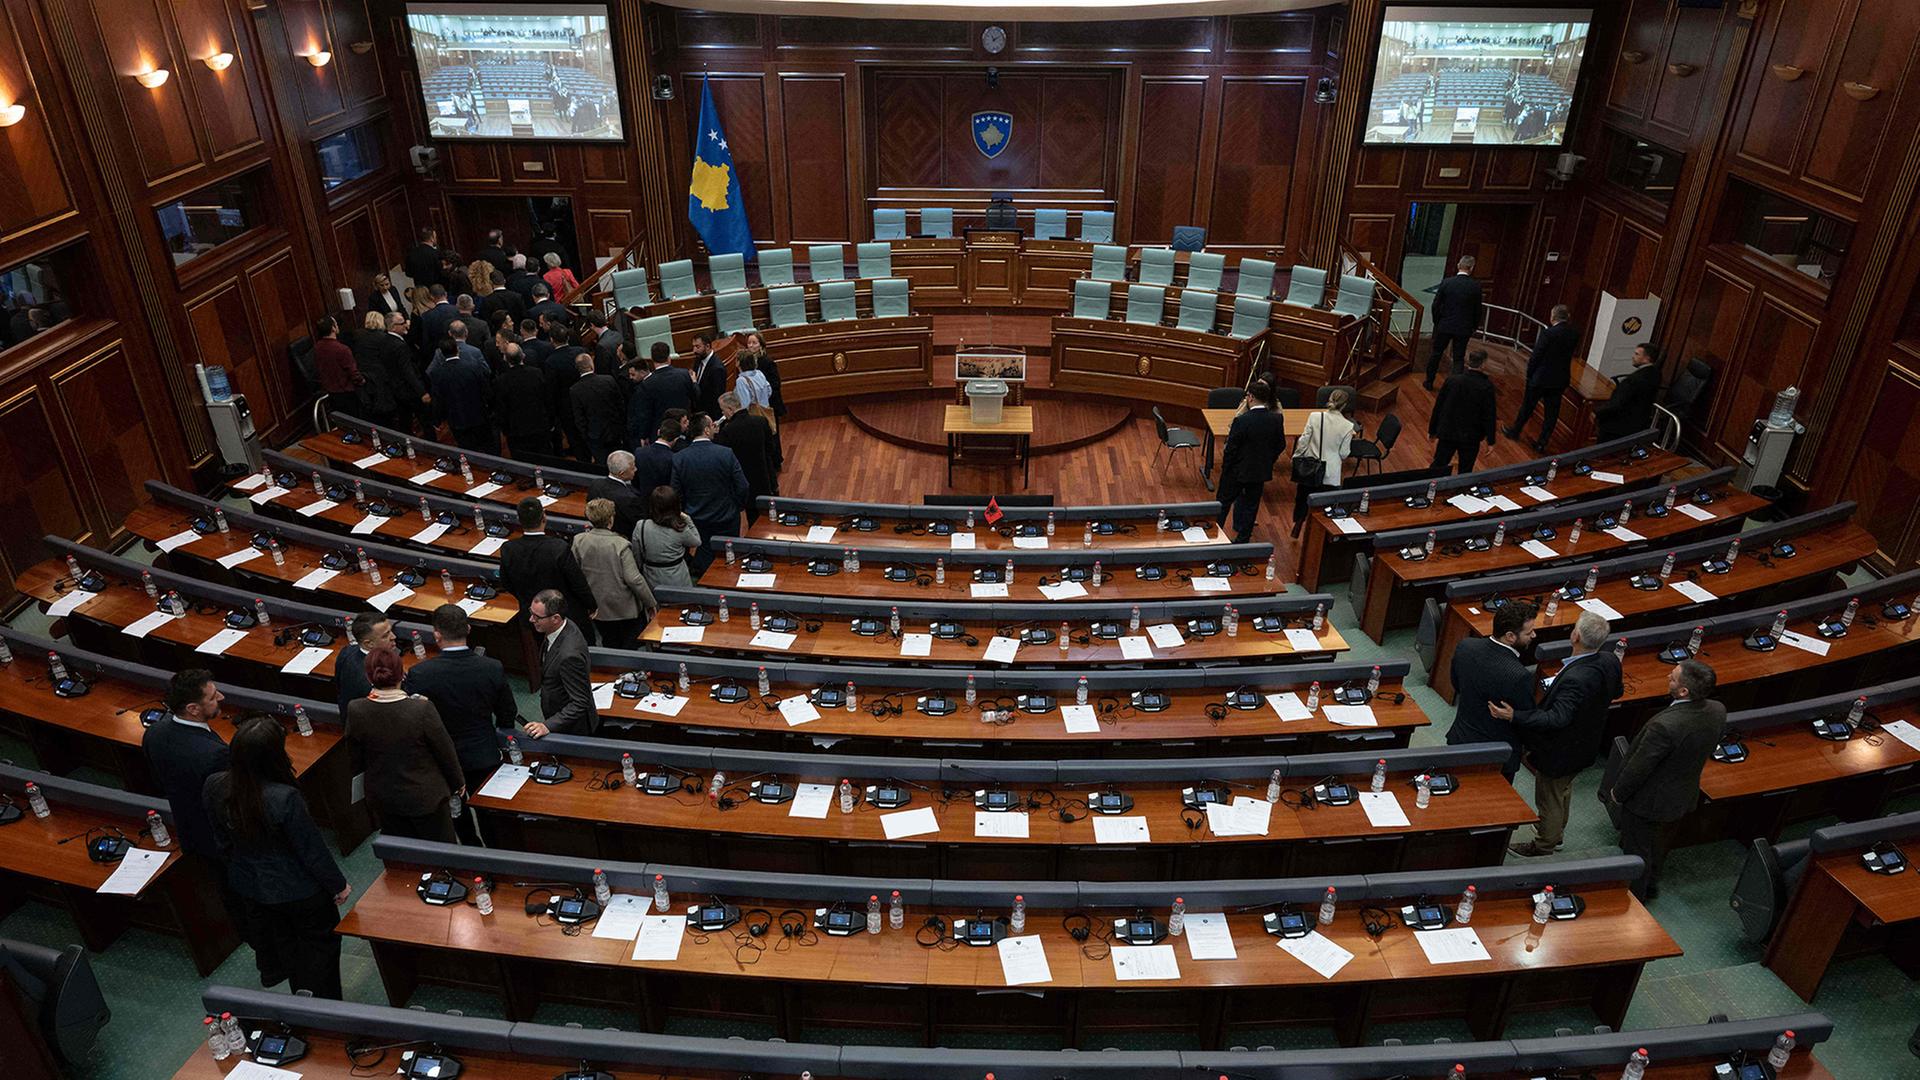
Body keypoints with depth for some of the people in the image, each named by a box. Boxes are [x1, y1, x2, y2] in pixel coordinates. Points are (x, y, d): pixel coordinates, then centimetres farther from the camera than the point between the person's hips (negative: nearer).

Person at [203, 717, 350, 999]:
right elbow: (313, 850, -22)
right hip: (296, 889, -6)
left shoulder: (213, 786, -19)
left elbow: (224, 841, 0)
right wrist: (339, 885, -5)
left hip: (247, 886, 6)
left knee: (282, 944, 29)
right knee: (320, 943, 18)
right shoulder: (285, 798, -37)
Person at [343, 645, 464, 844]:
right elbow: (445, 751, -14)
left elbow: (356, 760, -4)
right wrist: (458, 783, 4)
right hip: (424, 796, -3)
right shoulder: (422, 709, -28)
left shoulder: (356, 711, -19)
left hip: (382, 797, 3)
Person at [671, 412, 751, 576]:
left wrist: (690, 511, 11)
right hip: (727, 520, -1)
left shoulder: (678, 459, -11)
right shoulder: (726, 454, -15)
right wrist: (736, 507, 6)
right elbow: (742, 488, -13)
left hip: (698, 523, 1)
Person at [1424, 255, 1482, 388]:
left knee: (1436, 354, 15)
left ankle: (1429, 382, 25)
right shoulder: (1475, 286, -9)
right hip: (1464, 328, 0)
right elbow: (1477, 309, -1)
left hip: (1444, 326, 0)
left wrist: (1436, 322, 10)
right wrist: (1474, 327, 12)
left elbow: (1435, 305, -5)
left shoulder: (1446, 283, -10)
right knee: (1458, 358, 7)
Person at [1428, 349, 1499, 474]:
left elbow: (1438, 406, -3)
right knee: (1465, 473, 14)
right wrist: (1490, 440, -1)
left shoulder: (1452, 380, -10)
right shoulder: (1487, 386, -16)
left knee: (1438, 465, 14)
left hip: (1447, 432, 2)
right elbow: (1490, 415, -11)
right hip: (1471, 437, -2)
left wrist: (1432, 430, 9)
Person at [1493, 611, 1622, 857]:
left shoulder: (1575, 679, -41)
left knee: (1549, 799, 17)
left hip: (1561, 751, -8)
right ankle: (1557, 832, 55)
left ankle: (1544, 846, 41)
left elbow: (1556, 718, -44)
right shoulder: (1610, 662, -15)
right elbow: (1615, 692, 4)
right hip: (1587, 743, 8)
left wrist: (1514, 716, -50)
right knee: (1563, 789, 32)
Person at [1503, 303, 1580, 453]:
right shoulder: (1574, 335, -4)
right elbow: (1569, 355, 6)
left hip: (1541, 378, -4)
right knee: (1552, 412, 10)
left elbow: (1536, 356, -15)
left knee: (1527, 405, 15)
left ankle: (1515, 431, 32)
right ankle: (1542, 444, 16)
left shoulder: (1548, 333, -20)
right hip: (1560, 380, 4)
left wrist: (1529, 374, -2)